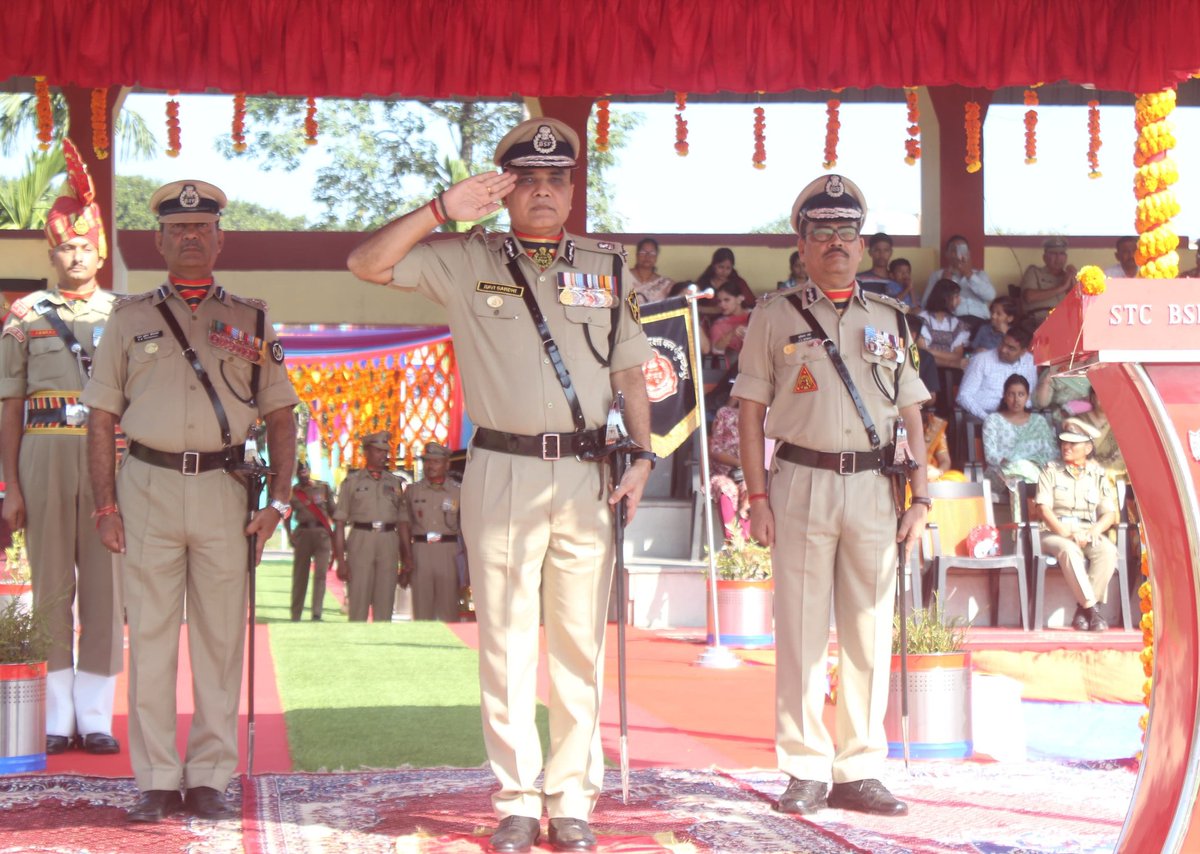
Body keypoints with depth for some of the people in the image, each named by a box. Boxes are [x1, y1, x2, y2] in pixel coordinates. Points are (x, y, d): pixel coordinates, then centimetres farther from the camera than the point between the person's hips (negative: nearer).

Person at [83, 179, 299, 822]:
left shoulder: (251, 321, 12)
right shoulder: (131, 318, 10)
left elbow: (280, 415, 12)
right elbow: (102, 418, 8)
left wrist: (277, 502, 1)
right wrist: (105, 505, -1)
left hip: (223, 487, 1)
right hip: (147, 485, 0)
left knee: (221, 638, 2)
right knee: (150, 636, 0)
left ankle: (210, 777, 9)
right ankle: (157, 780, 6)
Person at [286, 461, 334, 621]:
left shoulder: (323, 487, 6)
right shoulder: (292, 492, 6)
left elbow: (332, 511, 10)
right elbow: (287, 516, 13)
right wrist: (290, 535, -1)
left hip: (322, 533, -1)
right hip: (302, 533, 1)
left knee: (320, 573, -10)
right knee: (300, 575, 5)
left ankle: (317, 614, -12)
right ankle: (295, 616, 13)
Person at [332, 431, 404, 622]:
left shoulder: (395, 483, 14)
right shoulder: (353, 481, 6)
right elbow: (339, 523, 2)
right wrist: (340, 560, -6)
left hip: (389, 541, 3)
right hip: (361, 540, -3)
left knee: (385, 603, 4)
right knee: (358, 601, -5)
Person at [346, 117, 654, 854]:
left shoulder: (608, 267, 12)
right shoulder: (466, 262, 5)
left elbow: (631, 372, 13)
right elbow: (367, 264, -4)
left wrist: (642, 456, 2)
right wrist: (442, 210, -12)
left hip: (587, 472, 1)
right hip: (502, 469, -1)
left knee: (580, 642, 3)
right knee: (506, 642, 1)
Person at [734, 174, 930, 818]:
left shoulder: (889, 320, 14)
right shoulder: (774, 318, 7)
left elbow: (911, 414, 14)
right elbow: (750, 410, 5)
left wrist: (920, 497, 5)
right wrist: (757, 494, -4)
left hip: (874, 486, 2)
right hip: (801, 482, -2)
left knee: (869, 632, 3)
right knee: (801, 631, -1)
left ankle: (859, 771, 10)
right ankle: (805, 771, 6)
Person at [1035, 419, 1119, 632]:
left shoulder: (1098, 474, 12)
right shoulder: (1051, 470, 7)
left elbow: (1109, 513, 6)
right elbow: (1044, 508, -4)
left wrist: (1096, 529, -16)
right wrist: (1066, 533, -18)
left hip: (1088, 533, 2)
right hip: (1055, 532, -2)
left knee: (1108, 551, -31)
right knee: (1069, 550, -38)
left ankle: (1082, 610, -27)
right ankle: (1090, 608, -35)